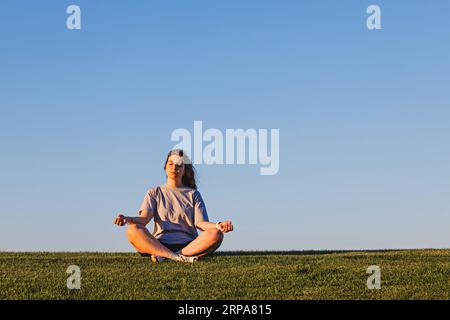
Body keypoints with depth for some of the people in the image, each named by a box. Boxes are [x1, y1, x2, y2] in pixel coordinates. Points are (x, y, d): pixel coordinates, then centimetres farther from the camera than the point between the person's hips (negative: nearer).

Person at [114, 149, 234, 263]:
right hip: (159, 244, -1)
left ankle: (163, 256, -34)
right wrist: (129, 219, -21)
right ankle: (178, 258, -40)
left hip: (189, 245, 1)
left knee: (216, 234, -29)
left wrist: (218, 225, -17)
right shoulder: (154, 193, 19)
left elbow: (200, 223, 5)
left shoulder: (193, 194, 19)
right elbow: (144, 218, 2)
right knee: (133, 230, -28)